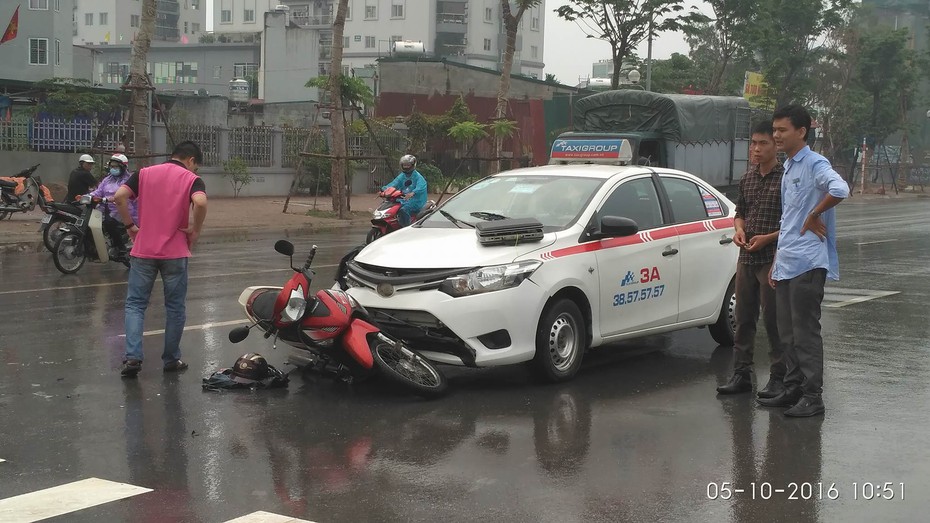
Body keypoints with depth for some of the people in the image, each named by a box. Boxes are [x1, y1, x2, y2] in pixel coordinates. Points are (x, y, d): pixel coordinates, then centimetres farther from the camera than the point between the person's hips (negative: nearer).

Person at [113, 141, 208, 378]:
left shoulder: (144, 173, 7)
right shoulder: (192, 179, -1)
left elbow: (120, 196, -6)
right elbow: (200, 202, -22)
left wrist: (130, 226, 4)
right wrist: (196, 231, -8)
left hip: (143, 250, 2)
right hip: (175, 252, -2)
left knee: (135, 304, 8)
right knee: (174, 307, 11)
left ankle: (133, 356, -7)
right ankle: (171, 359, 17)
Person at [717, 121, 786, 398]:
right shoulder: (747, 179, 12)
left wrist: (768, 238, -19)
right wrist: (739, 230, 0)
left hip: (773, 259, -6)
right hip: (747, 259, 7)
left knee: (774, 321, -1)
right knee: (744, 319, 10)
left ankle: (778, 377, 8)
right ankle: (742, 374, 18)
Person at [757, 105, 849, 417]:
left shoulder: (814, 165, -10)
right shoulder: (788, 169, 18)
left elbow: (840, 190, -32)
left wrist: (814, 216, -18)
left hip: (807, 263, -9)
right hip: (786, 265, 9)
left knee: (805, 332, -6)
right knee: (788, 332, 13)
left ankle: (812, 397, 0)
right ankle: (792, 390, 21)